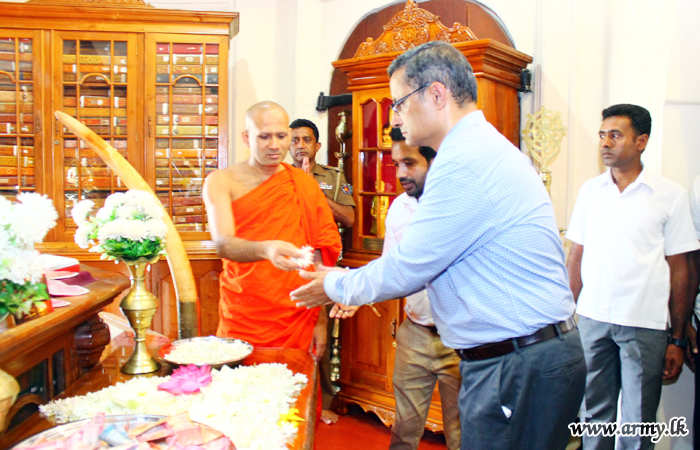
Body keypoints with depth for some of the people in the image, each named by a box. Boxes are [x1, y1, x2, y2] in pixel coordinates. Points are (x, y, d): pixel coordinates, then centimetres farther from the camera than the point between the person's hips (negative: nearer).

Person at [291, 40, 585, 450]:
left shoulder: (467, 162, -22)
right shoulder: (482, 148, 12)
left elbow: (406, 269, -16)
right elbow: (427, 262, 17)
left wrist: (337, 286, 1)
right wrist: (357, 287, 17)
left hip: (519, 370, -10)